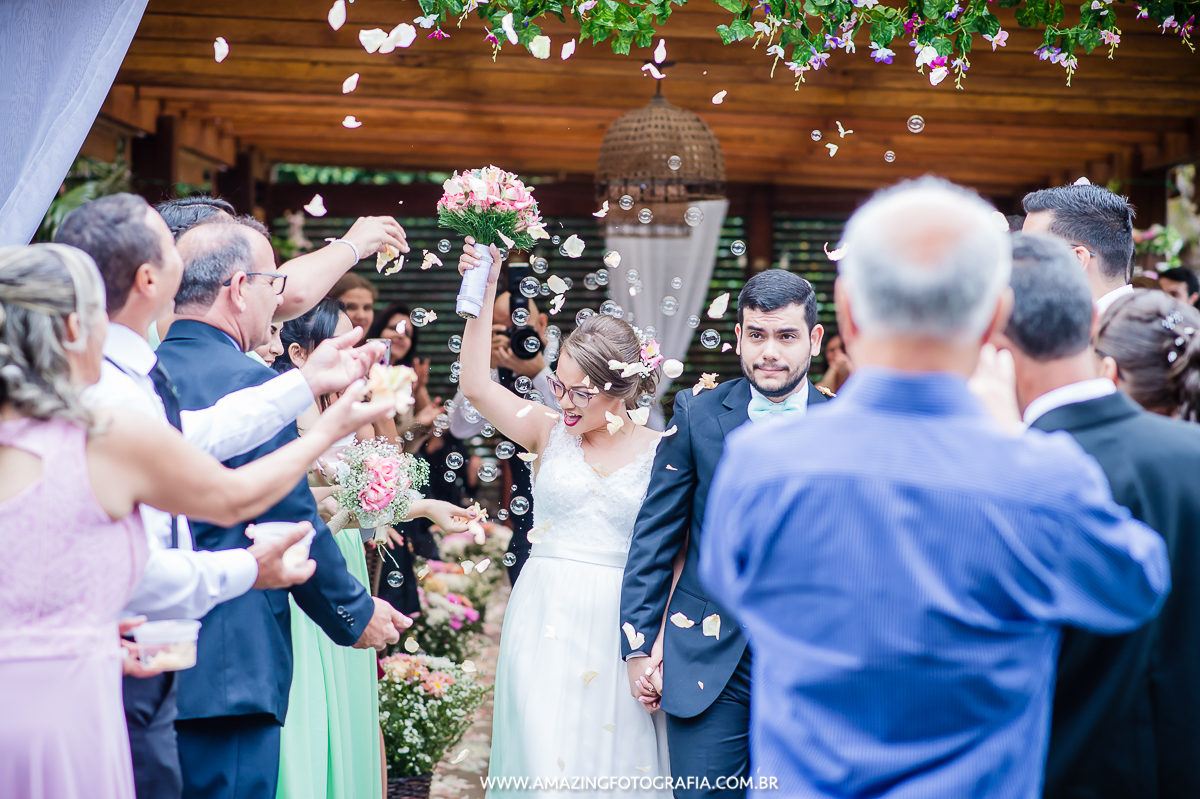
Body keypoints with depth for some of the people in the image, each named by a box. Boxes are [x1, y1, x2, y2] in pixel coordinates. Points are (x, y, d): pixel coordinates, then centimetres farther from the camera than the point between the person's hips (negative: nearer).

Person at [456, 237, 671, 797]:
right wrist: (484, 292, -12)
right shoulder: (549, 432, 4)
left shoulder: (660, 453, 0)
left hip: (620, 625, -1)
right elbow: (475, 384, -7)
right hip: (544, 620, 1)